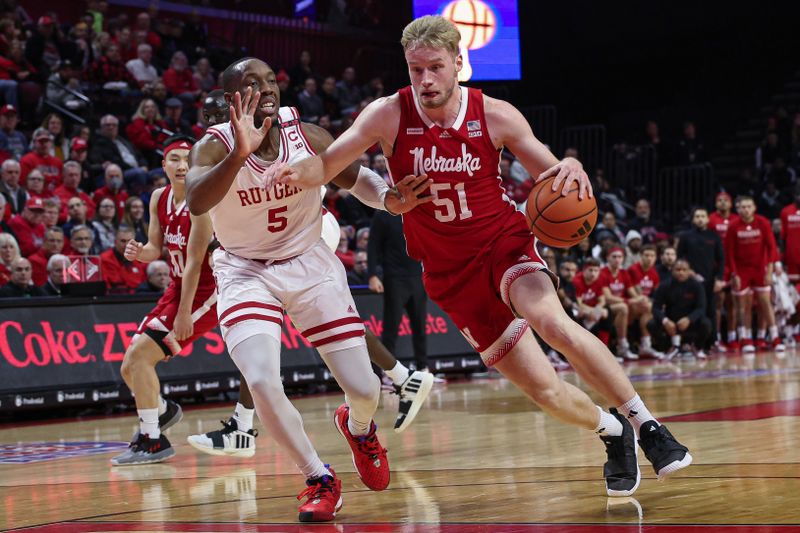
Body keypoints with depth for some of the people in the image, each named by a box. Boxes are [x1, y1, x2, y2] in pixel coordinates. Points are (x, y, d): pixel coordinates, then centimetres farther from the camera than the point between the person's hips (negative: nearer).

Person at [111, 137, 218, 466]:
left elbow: (194, 261, -22)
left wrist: (184, 313, -23)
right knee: (130, 367, 10)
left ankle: (152, 441, -10)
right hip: (178, 288, 8)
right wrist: (139, 253, -11)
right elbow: (156, 249, 13)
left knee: (139, 354, -18)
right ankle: (163, 411, 40)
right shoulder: (159, 199, 5)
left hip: (206, 293, -8)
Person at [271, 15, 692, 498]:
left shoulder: (496, 116, -9)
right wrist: (297, 172, -34)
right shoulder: (389, 115, -9)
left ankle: (644, 422, -20)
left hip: (505, 243, -1)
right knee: (543, 389, -3)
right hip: (451, 272, 1)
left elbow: (552, 178, 0)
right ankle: (611, 431, 27)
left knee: (551, 321, -33)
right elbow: (328, 165, -11)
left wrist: (571, 169, -24)